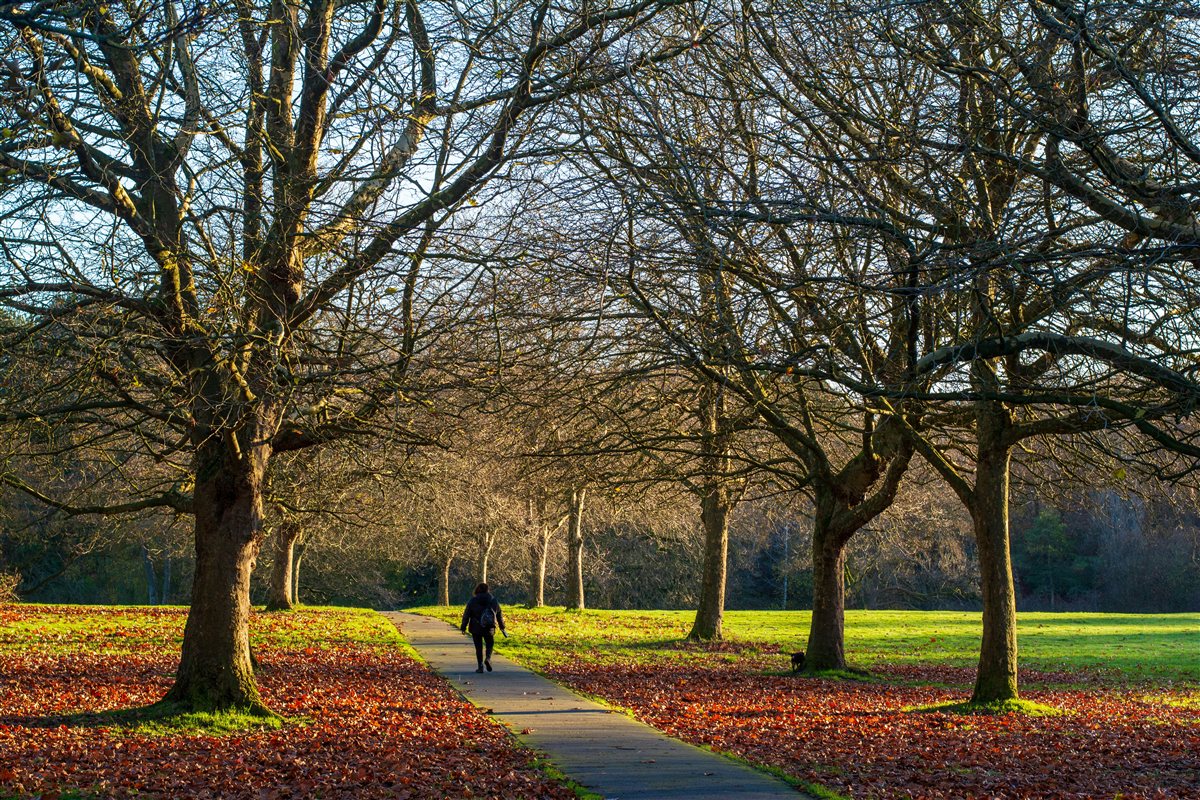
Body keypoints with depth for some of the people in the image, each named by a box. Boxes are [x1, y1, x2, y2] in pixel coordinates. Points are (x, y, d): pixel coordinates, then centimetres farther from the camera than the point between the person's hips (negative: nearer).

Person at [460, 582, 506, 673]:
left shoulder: (472, 601, -3)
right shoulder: (494, 600, 3)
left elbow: (466, 615, -4)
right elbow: (499, 615, 10)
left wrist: (463, 627, 3)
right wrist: (502, 627, 20)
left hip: (476, 629, -1)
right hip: (489, 628, 1)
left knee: (479, 647, 8)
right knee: (490, 644, 17)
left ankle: (480, 666, 5)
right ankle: (488, 658, -10)